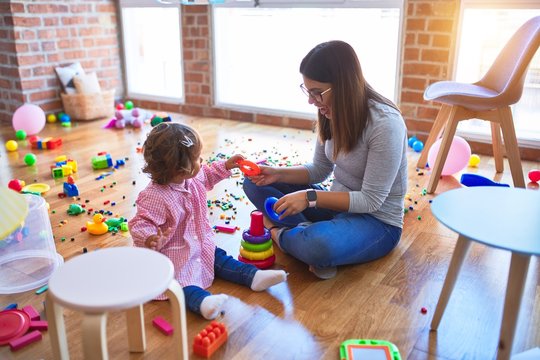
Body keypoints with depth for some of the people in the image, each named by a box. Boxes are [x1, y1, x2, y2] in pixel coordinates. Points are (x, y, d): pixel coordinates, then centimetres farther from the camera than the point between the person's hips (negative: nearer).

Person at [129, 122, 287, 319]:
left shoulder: (191, 179, -4)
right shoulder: (154, 197, -30)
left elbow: (206, 176, 19)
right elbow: (141, 224, -29)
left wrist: (225, 166, 13)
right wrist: (150, 239, -50)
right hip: (174, 257, -8)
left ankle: (254, 276, 5)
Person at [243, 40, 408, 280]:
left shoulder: (385, 124, -25)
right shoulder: (332, 113, -5)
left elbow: (371, 200, -22)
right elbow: (320, 170, 6)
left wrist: (310, 197, -28)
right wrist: (278, 173, -10)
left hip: (377, 221, -7)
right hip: (338, 205, 7)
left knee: (318, 246, -39)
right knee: (256, 181, -1)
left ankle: (279, 233, -7)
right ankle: (310, 233, -18)